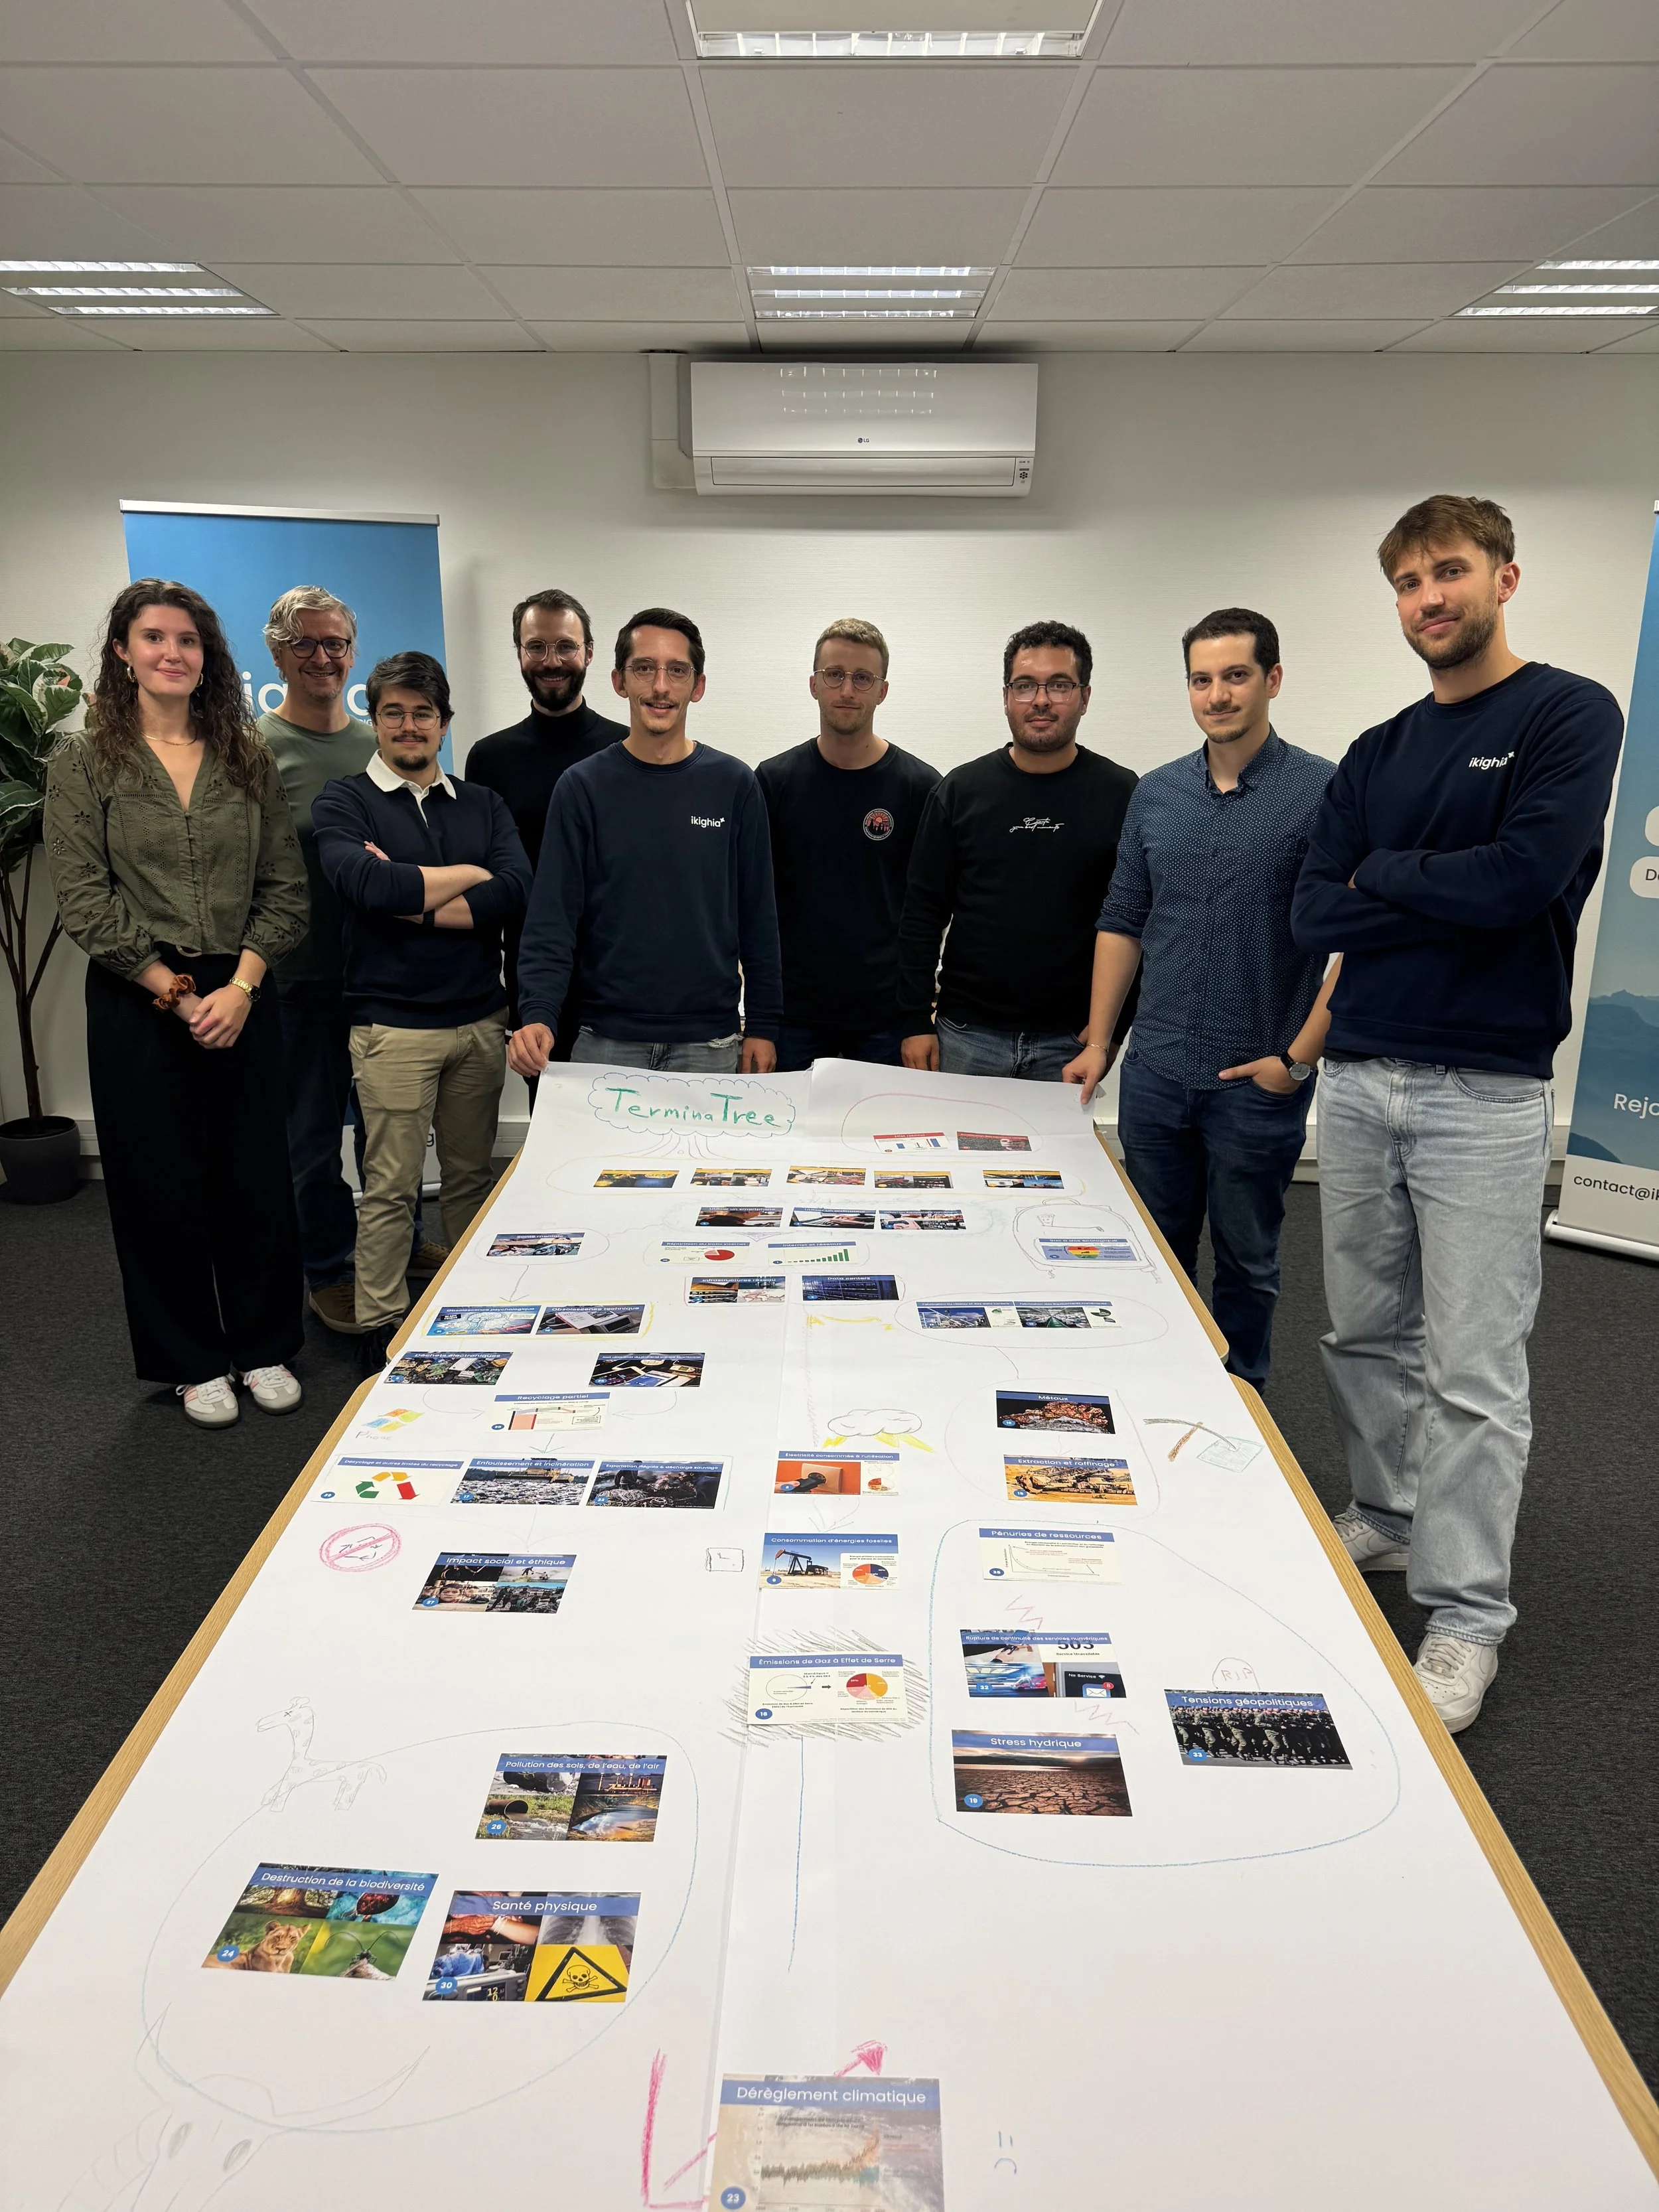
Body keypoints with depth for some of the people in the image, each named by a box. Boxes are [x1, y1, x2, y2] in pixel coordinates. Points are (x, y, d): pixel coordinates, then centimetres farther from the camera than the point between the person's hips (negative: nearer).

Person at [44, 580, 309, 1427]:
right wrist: (176, 994, -11)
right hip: (138, 1006, -2)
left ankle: (264, 1348, 24)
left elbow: (285, 887, 3)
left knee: (257, 1177, 6)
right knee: (162, 1185, 6)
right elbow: (85, 901, -6)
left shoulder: (247, 760, 8)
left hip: (241, 998, 2)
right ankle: (193, 1363, 22)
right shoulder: (84, 763, 1)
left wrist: (240, 985, -9)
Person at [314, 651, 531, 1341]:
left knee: (471, 1174, 11)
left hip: (480, 1018, 4)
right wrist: (469, 876, -7)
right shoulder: (343, 801, 2)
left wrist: (413, 901, -12)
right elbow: (368, 884, -18)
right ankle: (381, 1328, 13)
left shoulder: (481, 804, 12)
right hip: (393, 1023, -4)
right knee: (391, 1187, 1)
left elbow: (517, 890, -5)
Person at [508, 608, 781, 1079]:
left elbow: (758, 919, 5)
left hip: (710, 1042, 1)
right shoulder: (582, 787, -1)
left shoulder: (733, 785, 2)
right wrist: (537, 1016, -20)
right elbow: (551, 920, -5)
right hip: (607, 1040, 0)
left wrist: (763, 1026, 1)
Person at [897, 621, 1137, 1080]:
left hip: (1070, 1040, -1)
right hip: (966, 1035, 1)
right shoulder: (962, 789, 4)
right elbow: (922, 913, 5)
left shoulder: (1121, 795, 0)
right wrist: (915, 1021, 0)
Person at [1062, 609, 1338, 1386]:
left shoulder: (1323, 791, -8)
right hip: (1155, 1073, 4)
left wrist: (1299, 1057, -12)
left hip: (1258, 1081, -4)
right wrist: (1098, 1041, 7)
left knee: (1247, 1261, 10)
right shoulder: (1155, 793, 7)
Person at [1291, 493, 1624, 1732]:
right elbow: (1314, 914, 3)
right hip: (1358, 1083, 6)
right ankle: (1389, 1519, 34)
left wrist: (1385, 874, -4)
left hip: (1485, 1094, -5)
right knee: (1366, 1335, 15)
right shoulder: (1378, 754, 14)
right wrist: (1450, 899, -10)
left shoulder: (1569, 716, -2)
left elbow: (1524, 874, -17)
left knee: (1474, 1373, -2)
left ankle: (1466, 1617, 9)